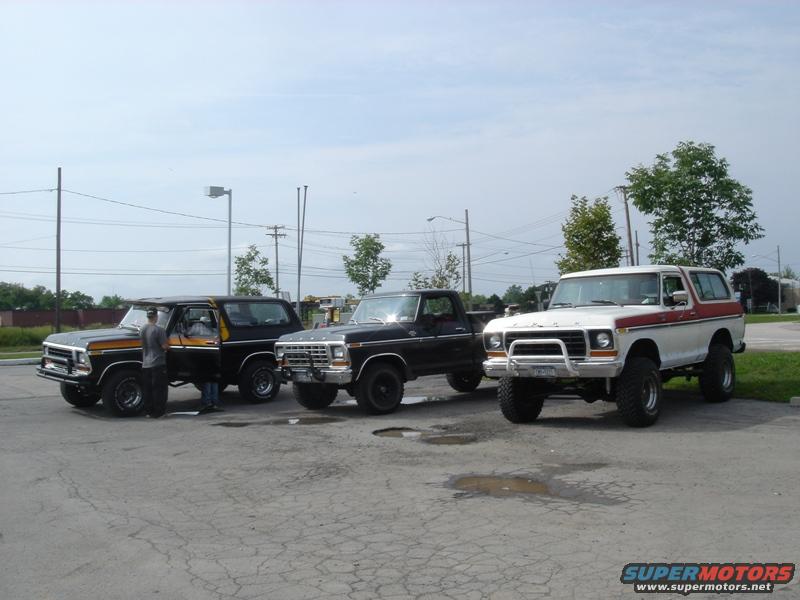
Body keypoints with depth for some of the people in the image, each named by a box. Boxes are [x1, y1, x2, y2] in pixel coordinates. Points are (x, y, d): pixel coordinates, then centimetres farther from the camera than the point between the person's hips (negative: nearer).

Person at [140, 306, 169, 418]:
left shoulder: (142, 330, 5)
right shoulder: (159, 329, -15)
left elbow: (142, 345, 14)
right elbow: (164, 346, -16)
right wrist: (167, 343, 5)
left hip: (145, 365, 6)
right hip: (158, 364, -6)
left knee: (146, 389, 12)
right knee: (159, 389, 1)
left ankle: (148, 410, 17)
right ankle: (158, 411, 2)